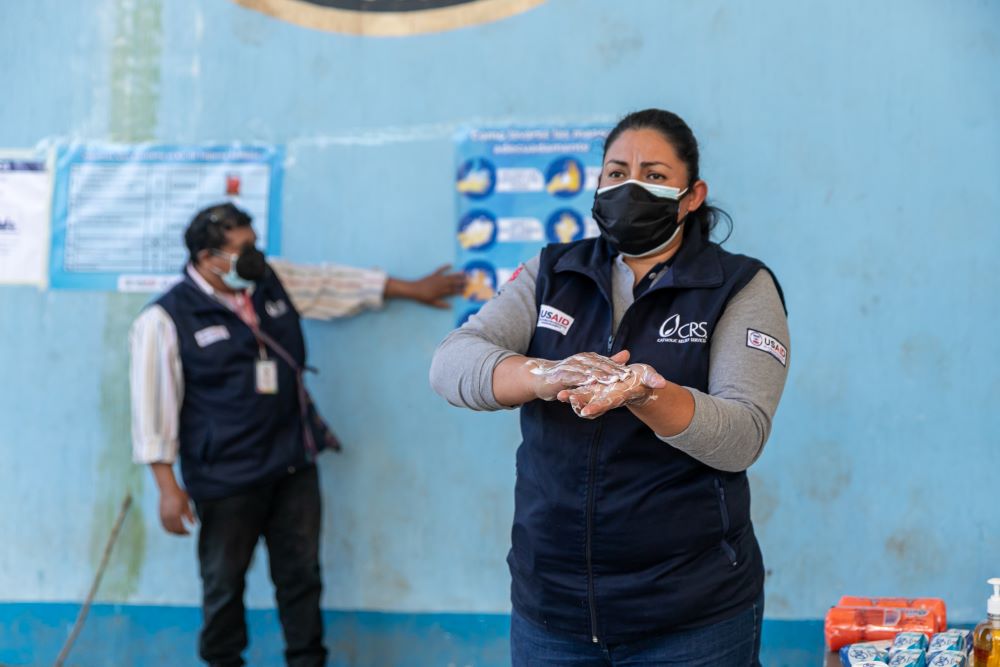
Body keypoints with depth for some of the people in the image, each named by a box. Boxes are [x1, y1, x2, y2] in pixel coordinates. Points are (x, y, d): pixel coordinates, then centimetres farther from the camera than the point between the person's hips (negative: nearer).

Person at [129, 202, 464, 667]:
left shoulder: (273, 281, 5)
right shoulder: (165, 319, -12)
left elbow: (341, 284, 17)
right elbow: (152, 406, -11)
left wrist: (415, 290, 22)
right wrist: (168, 487, -14)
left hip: (294, 464, 5)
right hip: (226, 478, -5)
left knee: (301, 574, 12)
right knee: (224, 583, 7)